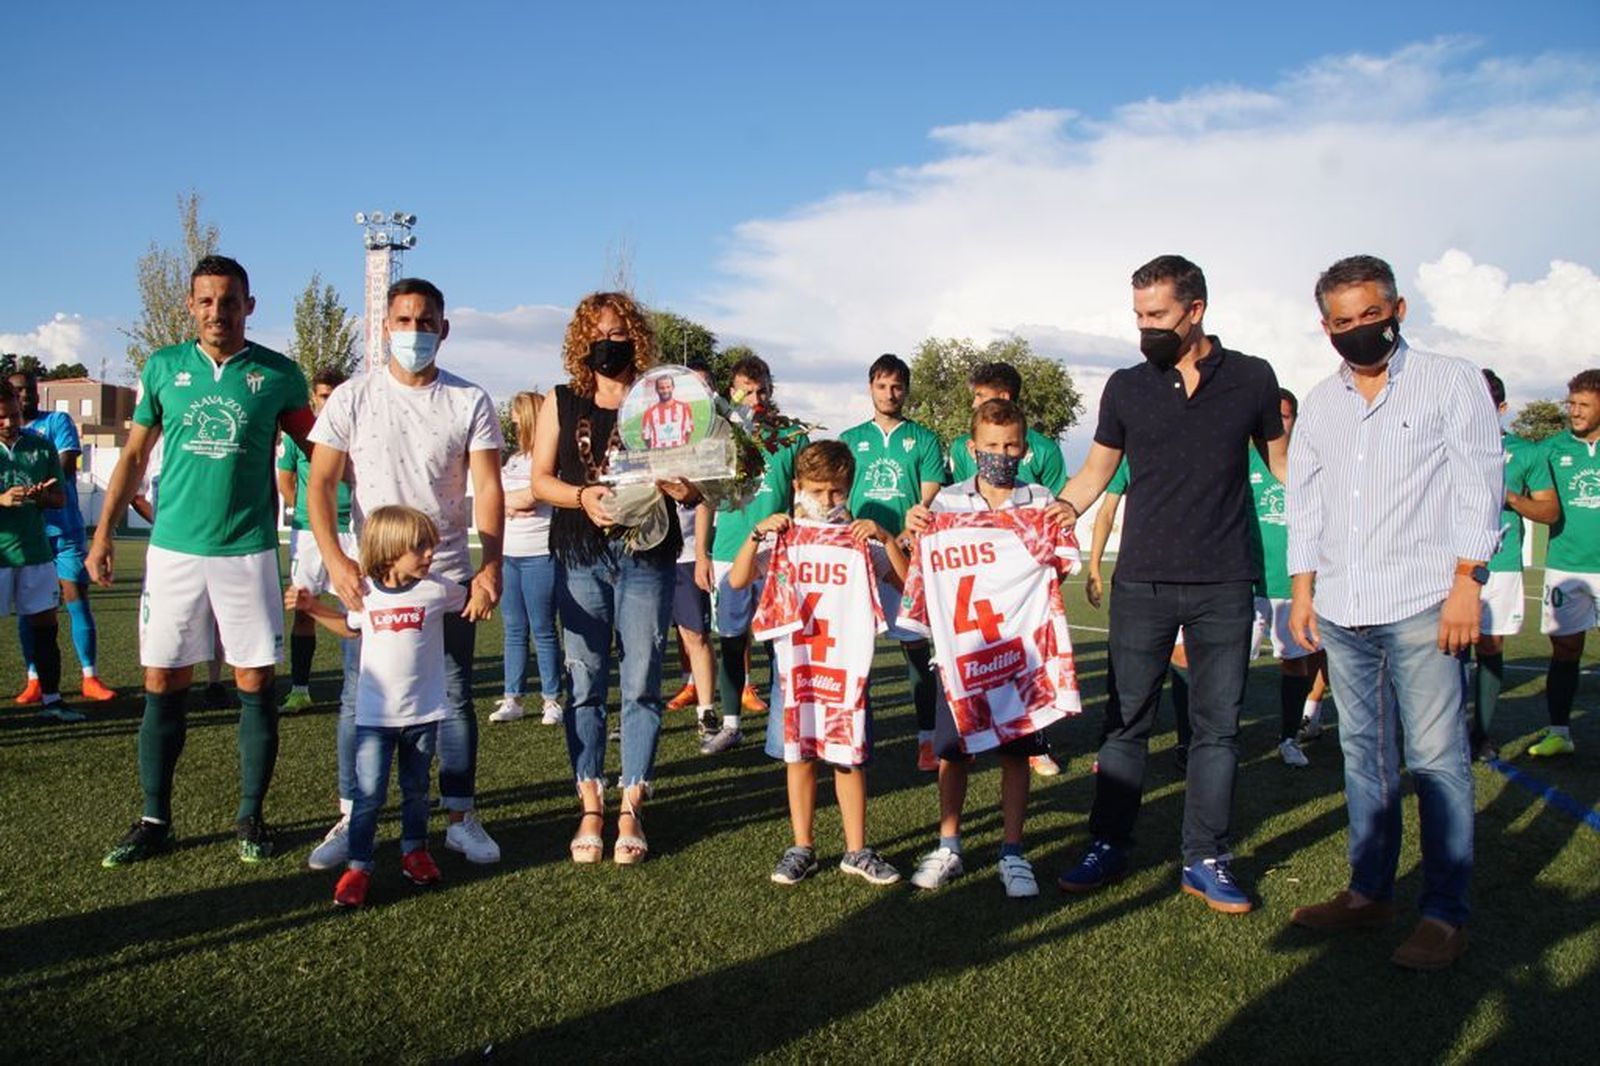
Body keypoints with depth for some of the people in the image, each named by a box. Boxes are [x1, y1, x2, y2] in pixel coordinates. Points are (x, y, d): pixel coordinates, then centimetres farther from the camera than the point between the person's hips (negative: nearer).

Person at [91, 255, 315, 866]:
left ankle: (251, 817, 15)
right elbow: (135, 455, 12)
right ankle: (154, 821, 18)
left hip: (248, 551, -1)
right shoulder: (163, 367, 6)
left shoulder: (278, 375, 1)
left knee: (255, 684, 2)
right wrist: (104, 532, 9)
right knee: (162, 685, 5)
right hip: (173, 547, 2)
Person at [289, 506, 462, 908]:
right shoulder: (364, 594, -1)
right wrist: (312, 607, 9)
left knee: (416, 788, 16)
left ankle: (414, 851, 35)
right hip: (375, 713, 0)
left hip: (423, 712, 0)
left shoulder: (437, 589, -6)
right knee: (368, 794, -3)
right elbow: (350, 628, 18)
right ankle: (358, 866, 9)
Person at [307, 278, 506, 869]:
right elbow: (320, 485, -2)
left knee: (454, 698, 6)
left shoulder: (470, 401, 1)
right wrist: (335, 560, -16)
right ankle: (351, 820, 19)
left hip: (450, 576, 0)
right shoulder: (352, 398, 0)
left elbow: (487, 487, -5)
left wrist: (491, 565, -17)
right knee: (360, 699, 5)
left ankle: (461, 817, 18)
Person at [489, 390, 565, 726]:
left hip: (539, 555, -7)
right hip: (509, 554, 7)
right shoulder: (515, 459, 17)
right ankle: (512, 699, 13)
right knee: (514, 630, 8)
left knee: (543, 631, -2)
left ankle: (552, 700, 6)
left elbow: (528, 497, -17)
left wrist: (502, 500, 0)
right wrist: (510, 505, -10)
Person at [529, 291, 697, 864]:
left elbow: (691, 483, 4)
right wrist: (582, 496, -12)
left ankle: (631, 810, 10)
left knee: (641, 684, 0)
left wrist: (686, 489, -19)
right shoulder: (561, 404, 10)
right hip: (580, 558, 1)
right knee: (585, 684, 3)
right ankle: (590, 807, 12)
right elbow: (540, 478, 6)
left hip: (647, 558, -1)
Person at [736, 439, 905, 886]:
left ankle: (856, 851, 17)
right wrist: (755, 534, -16)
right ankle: (802, 849, 19)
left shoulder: (860, 538, 3)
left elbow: (907, 581, -3)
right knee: (798, 756, 7)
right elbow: (737, 581, -4)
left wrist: (887, 538, -15)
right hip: (794, 665, 1)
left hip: (847, 665, 0)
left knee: (849, 759, 5)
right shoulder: (782, 536, 4)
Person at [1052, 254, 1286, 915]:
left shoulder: (1252, 379, 4)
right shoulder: (1126, 387, 6)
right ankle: (1108, 847, 18)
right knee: (1127, 718, 6)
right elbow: (1095, 473, 12)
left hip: (1224, 585, 0)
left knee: (1217, 724, 6)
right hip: (1142, 582, 1)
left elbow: (1283, 463, 14)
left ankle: (1205, 860, 17)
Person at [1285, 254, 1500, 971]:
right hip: (1341, 610, 5)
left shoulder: (1452, 382, 3)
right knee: (1362, 754, 10)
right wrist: (1302, 590, 12)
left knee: (1436, 759, -5)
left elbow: (1478, 486, -2)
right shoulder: (1319, 404, 16)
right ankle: (1369, 892, 20)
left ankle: (1445, 913, 4)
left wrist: (1466, 582, -10)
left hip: (1423, 607, -5)